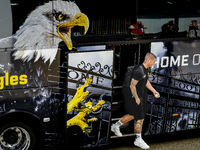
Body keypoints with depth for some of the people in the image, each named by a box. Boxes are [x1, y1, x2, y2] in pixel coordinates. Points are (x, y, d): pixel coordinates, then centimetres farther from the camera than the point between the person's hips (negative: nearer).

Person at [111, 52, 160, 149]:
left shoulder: (145, 69, 5)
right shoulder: (138, 71, -26)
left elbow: (146, 81, 21)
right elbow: (132, 86, -25)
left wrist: (153, 91, 13)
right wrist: (136, 98, -19)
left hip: (140, 95, 10)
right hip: (134, 95, -10)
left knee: (133, 114, 19)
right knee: (140, 118, -3)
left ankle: (116, 126, 36)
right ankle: (138, 140, 9)